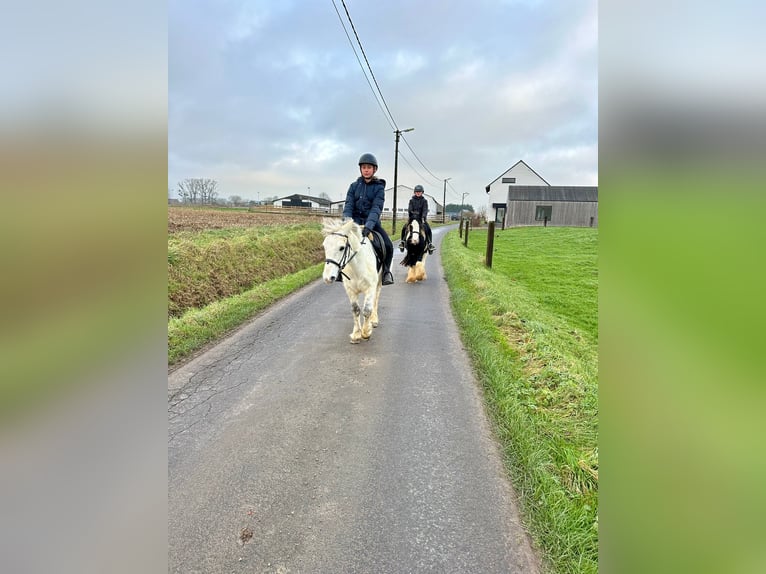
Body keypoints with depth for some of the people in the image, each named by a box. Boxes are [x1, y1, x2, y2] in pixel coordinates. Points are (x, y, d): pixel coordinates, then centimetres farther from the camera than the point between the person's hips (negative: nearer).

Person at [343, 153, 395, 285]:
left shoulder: (379, 187, -4)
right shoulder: (354, 186, 4)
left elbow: (376, 208, -17)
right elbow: (348, 206, -3)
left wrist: (368, 226, -34)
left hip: (372, 222, -2)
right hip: (355, 221, 2)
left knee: (388, 246, -20)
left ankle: (386, 271, 7)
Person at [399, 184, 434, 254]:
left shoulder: (424, 201, 4)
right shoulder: (411, 200, 6)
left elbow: (425, 210, -8)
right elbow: (409, 209, -3)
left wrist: (423, 217, -24)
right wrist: (412, 213, -24)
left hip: (421, 218, -1)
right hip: (412, 218, 1)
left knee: (428, 229, -22)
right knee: (404, 228, -18)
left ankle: (429, 243, -10)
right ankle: (402, 241, -2)